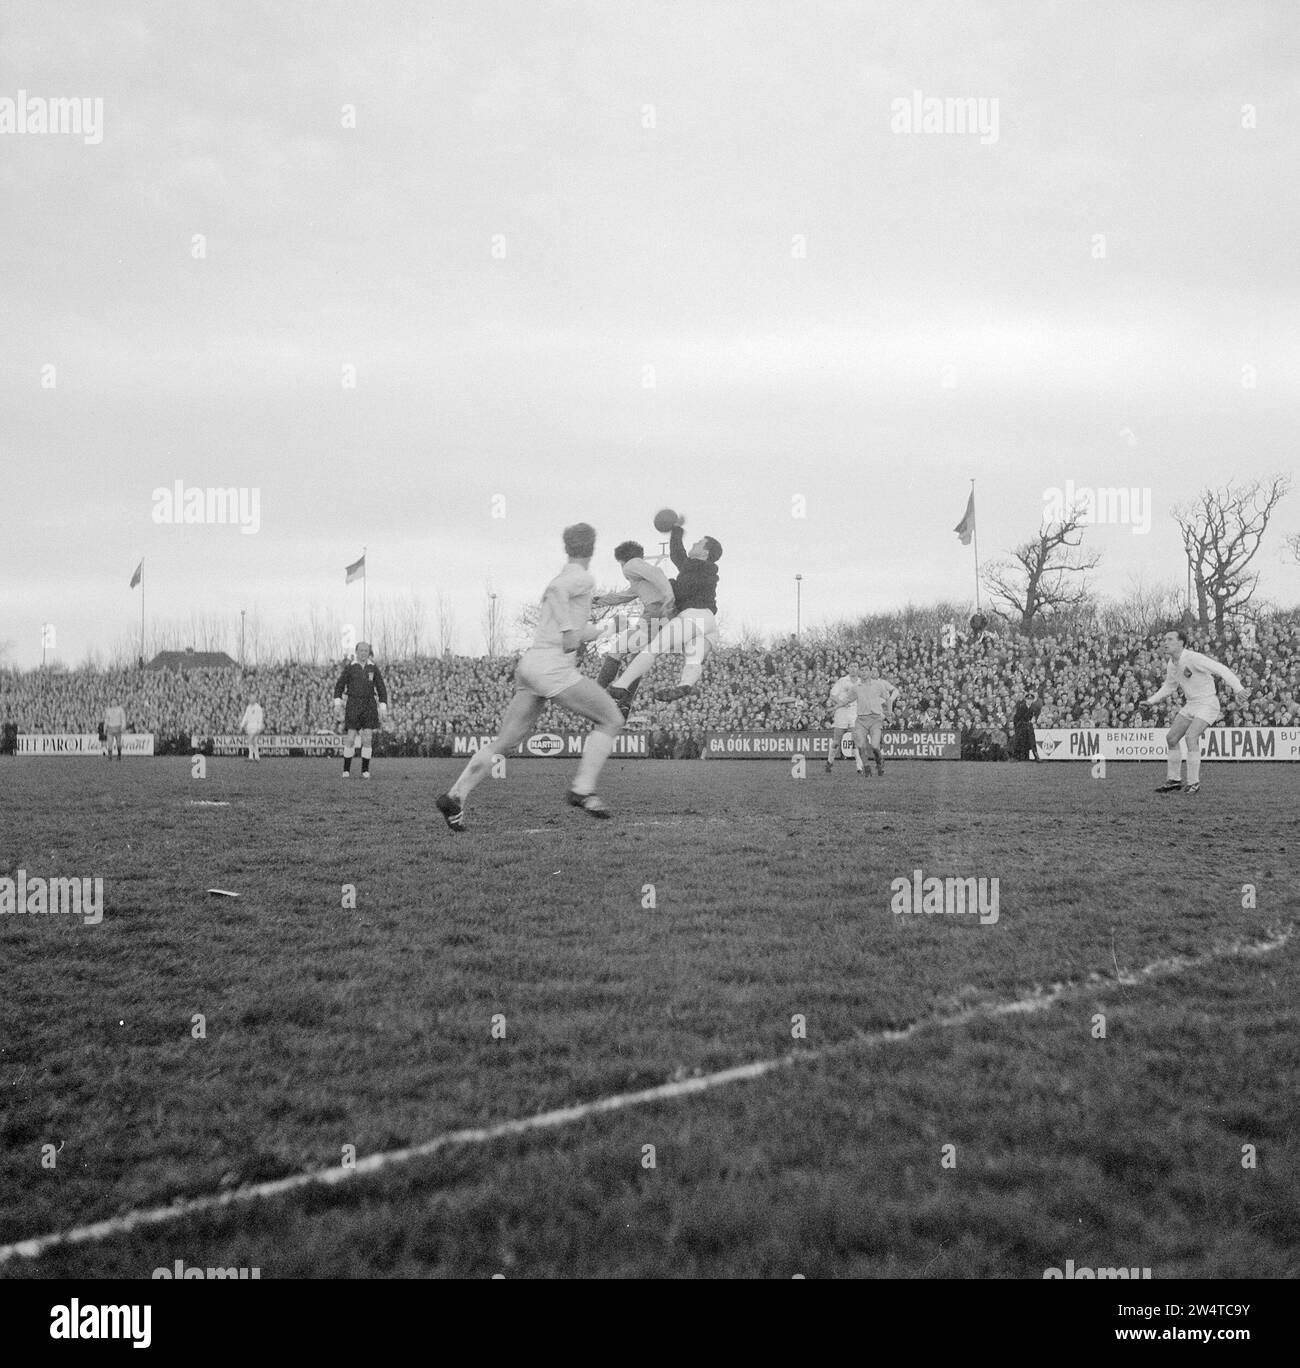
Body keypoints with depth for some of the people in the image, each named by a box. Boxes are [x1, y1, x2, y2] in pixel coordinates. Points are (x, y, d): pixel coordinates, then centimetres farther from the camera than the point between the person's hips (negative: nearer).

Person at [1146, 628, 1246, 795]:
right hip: (1190, 704, 9)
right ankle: (1174, 780, 16)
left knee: (1191, 736, -25)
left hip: (1207, 703, -9)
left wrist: (1238, 688, -34)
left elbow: (1221, 669, -25)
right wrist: (1150, 701, 14)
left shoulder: (1193, 658, -22)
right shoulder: (1172, 665, 5)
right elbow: (1169, 687, 23)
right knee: (1171, 738, 5)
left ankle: (1194, 783, -17)